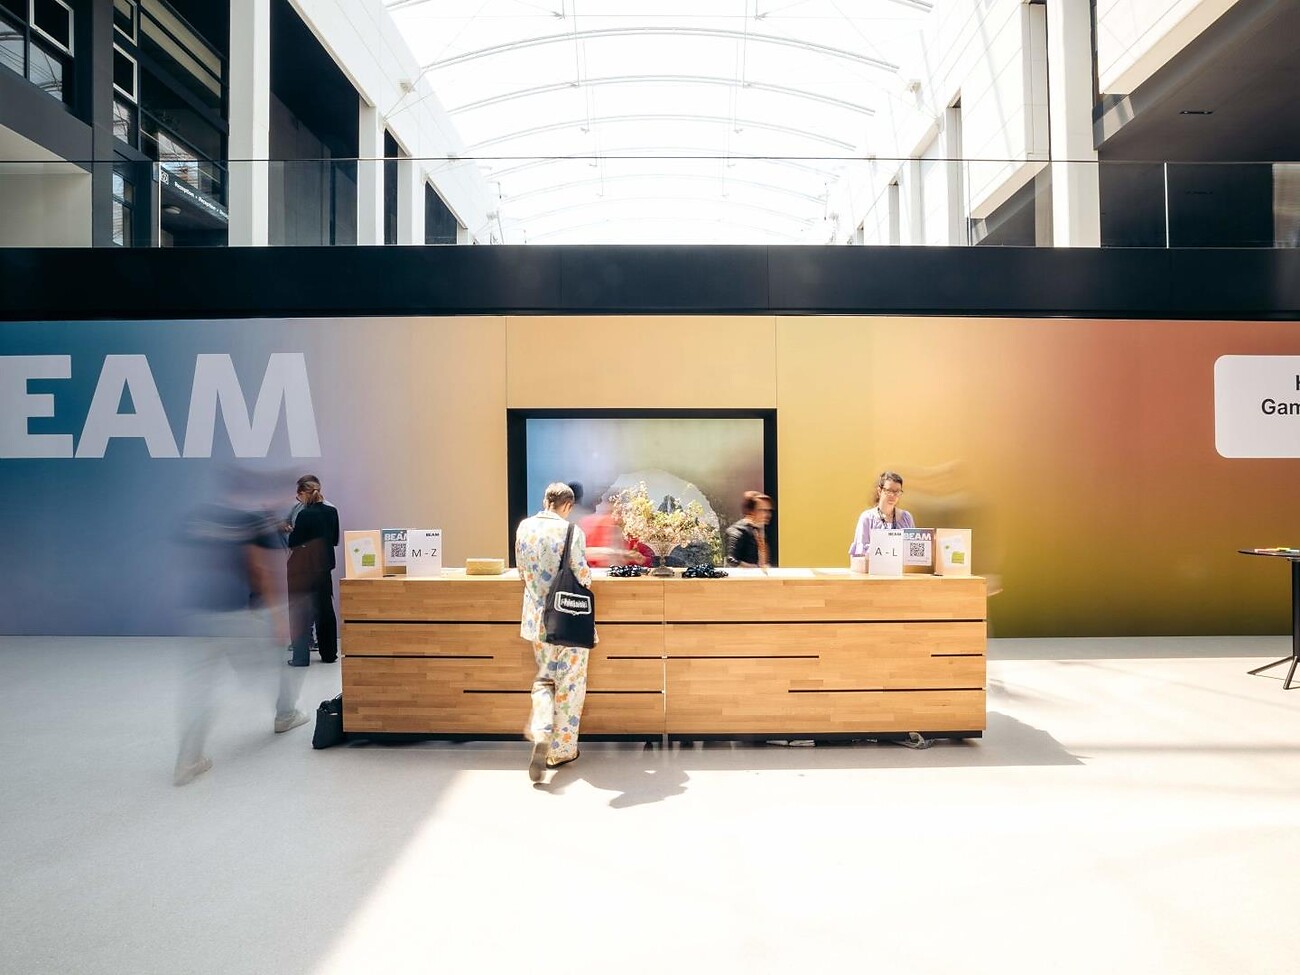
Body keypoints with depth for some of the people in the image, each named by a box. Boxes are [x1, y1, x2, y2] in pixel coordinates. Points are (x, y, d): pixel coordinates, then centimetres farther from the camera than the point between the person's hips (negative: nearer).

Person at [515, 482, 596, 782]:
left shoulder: (524, 528, -2)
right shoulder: (571, 531, -17)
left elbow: (522, 571, 9)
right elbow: (583, 577, -14)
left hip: (537, 617, 4)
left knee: (544, 678, 20)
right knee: (569, 683, 11)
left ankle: (541, 733, -1)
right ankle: (561, 750, 19)